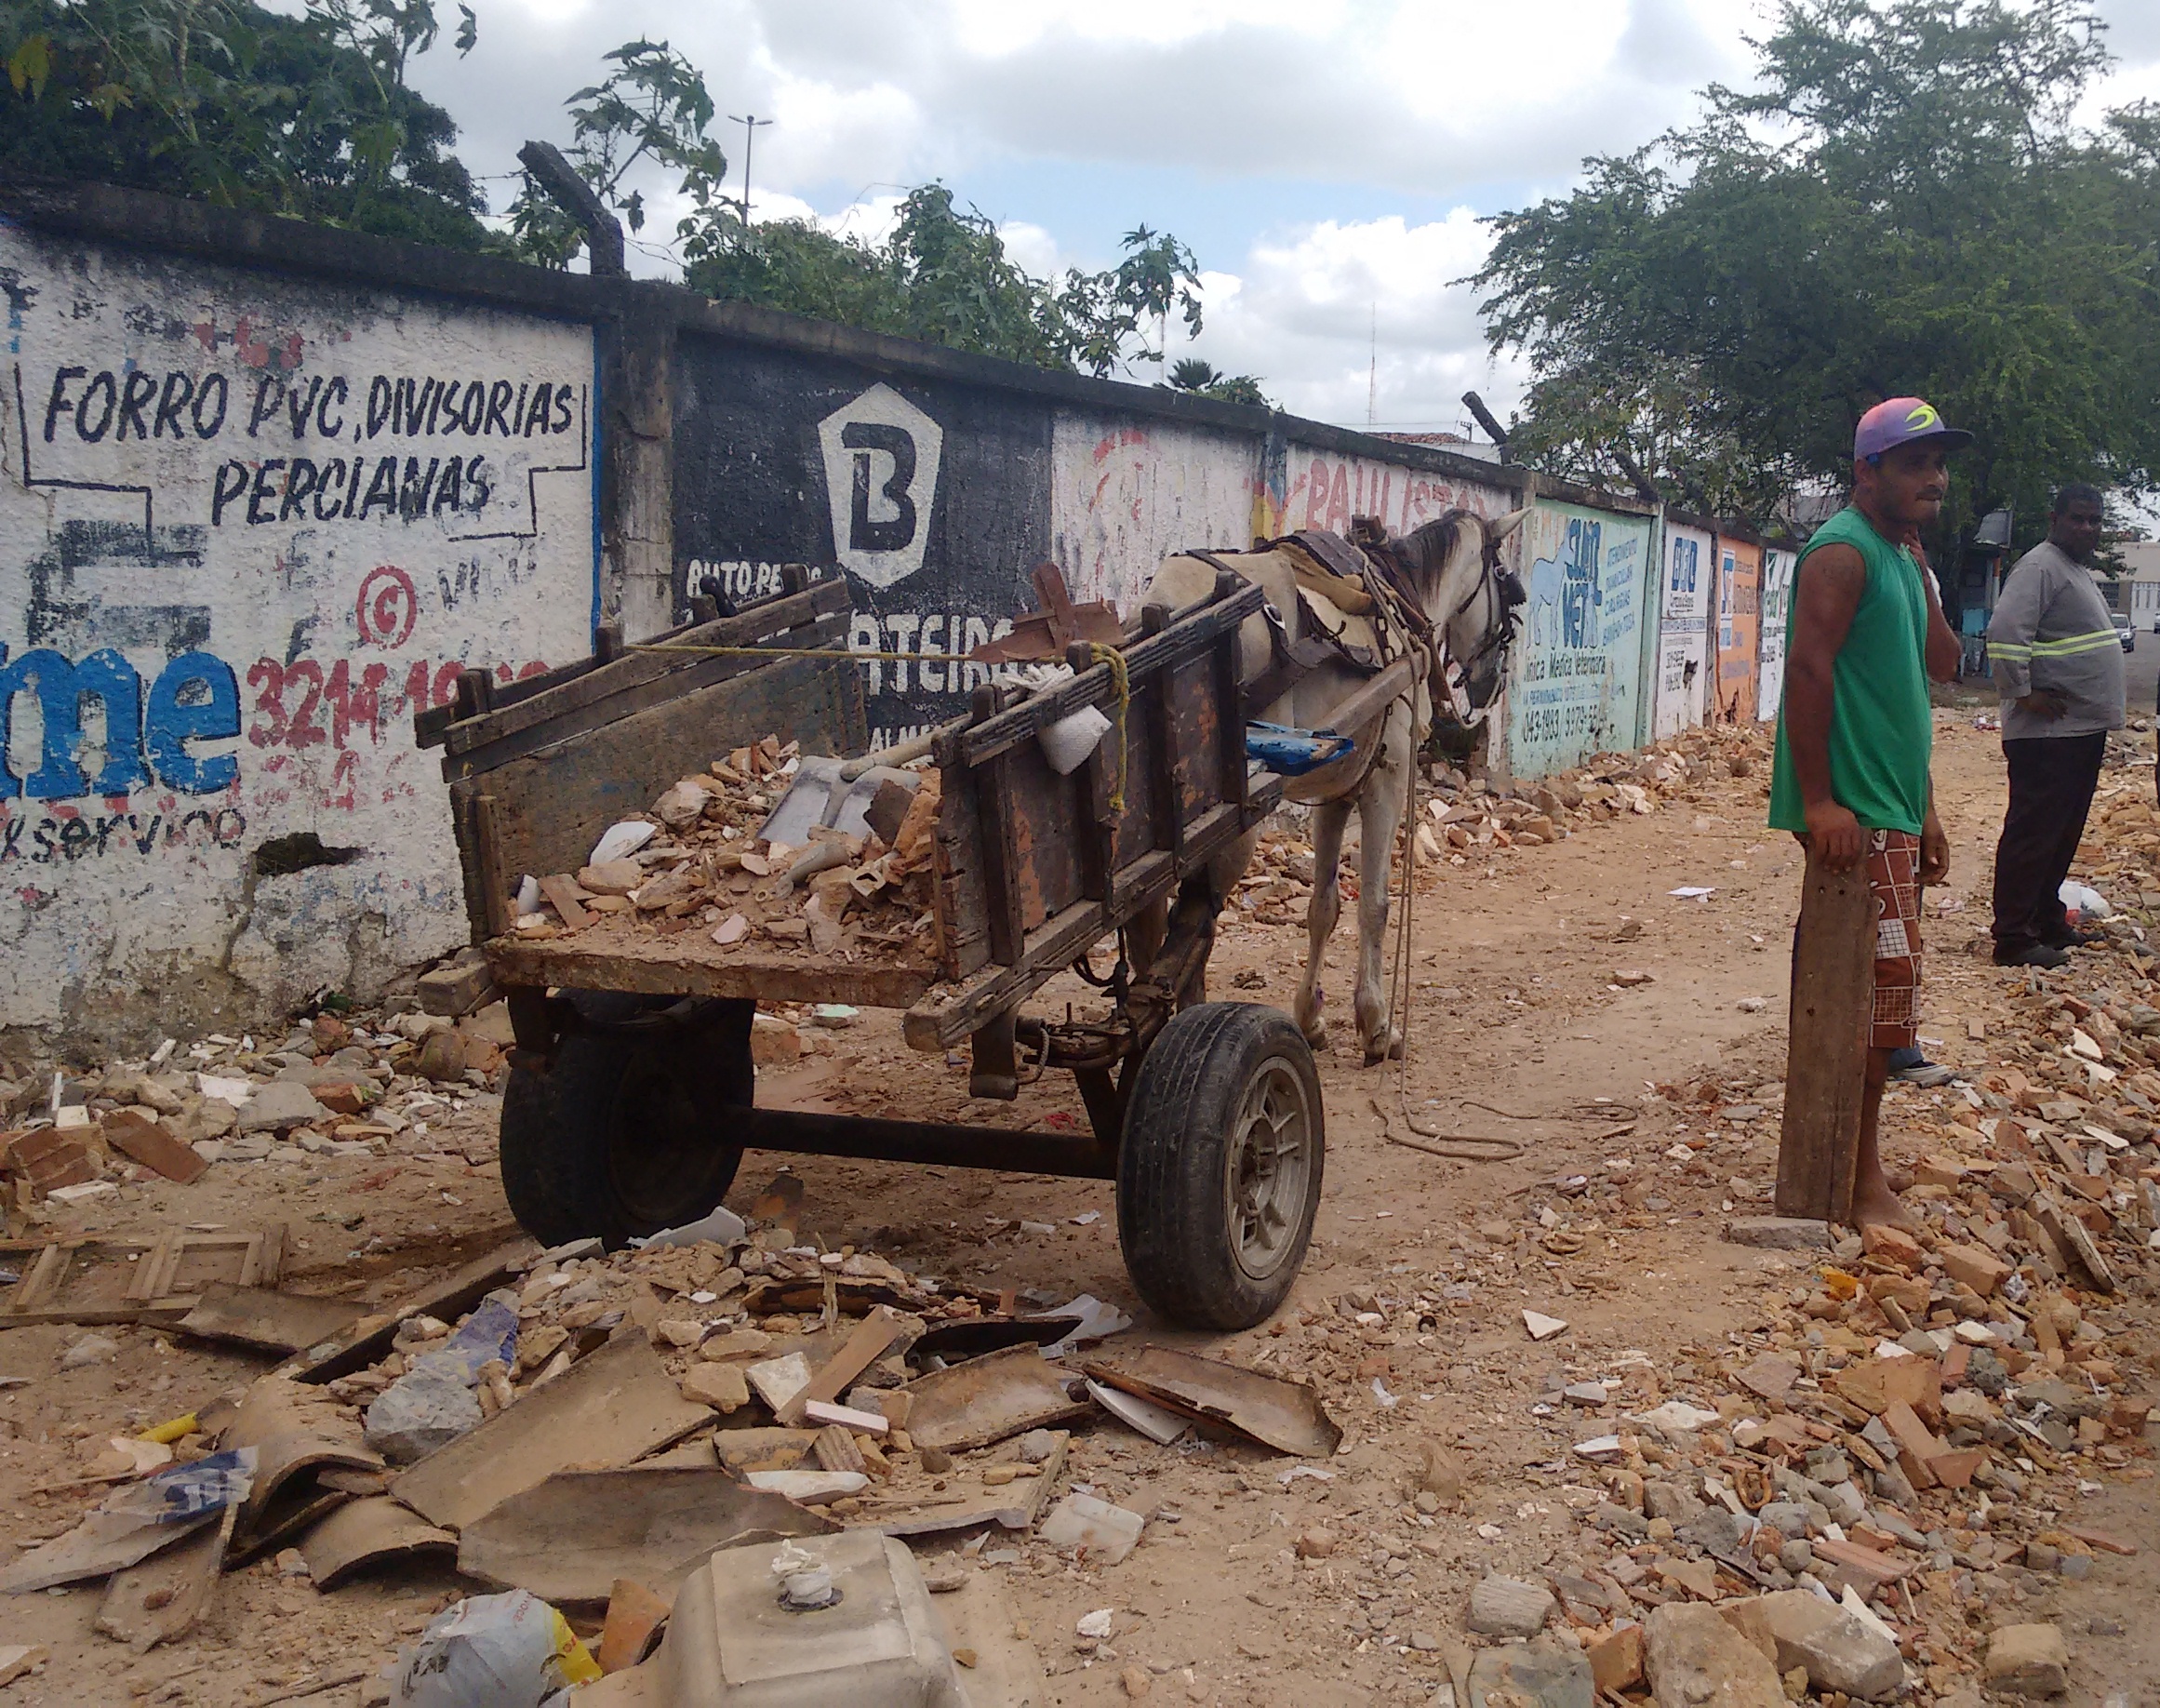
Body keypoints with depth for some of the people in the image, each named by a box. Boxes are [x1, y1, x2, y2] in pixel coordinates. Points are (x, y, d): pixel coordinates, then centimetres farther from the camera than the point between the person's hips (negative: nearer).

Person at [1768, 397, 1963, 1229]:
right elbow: (1808, 669, -21)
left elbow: (1937, 669, 20)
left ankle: (1851, 1162, 24)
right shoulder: (1843, 553, -12)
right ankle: (1863, 1184, -1)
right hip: (1855, 817, -10)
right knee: (1879, 989, -8)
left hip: (1893, 814, 10)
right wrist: (1819, 801, -25)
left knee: (1872, 995, 14)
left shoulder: (1899, 559, 18)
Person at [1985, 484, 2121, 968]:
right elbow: (2005, 632, -26)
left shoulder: (2078, 571, 20)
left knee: (2063, 836, 16)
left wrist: (2098, 713, 22)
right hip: (2047, 733, -10)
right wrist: (2022, 693, -21)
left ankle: (2048, 924, 26)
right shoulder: (2041, 566, -13)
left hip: (2083, 729, 10)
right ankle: (2013, 938, -4)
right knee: (2033, 834, -7)